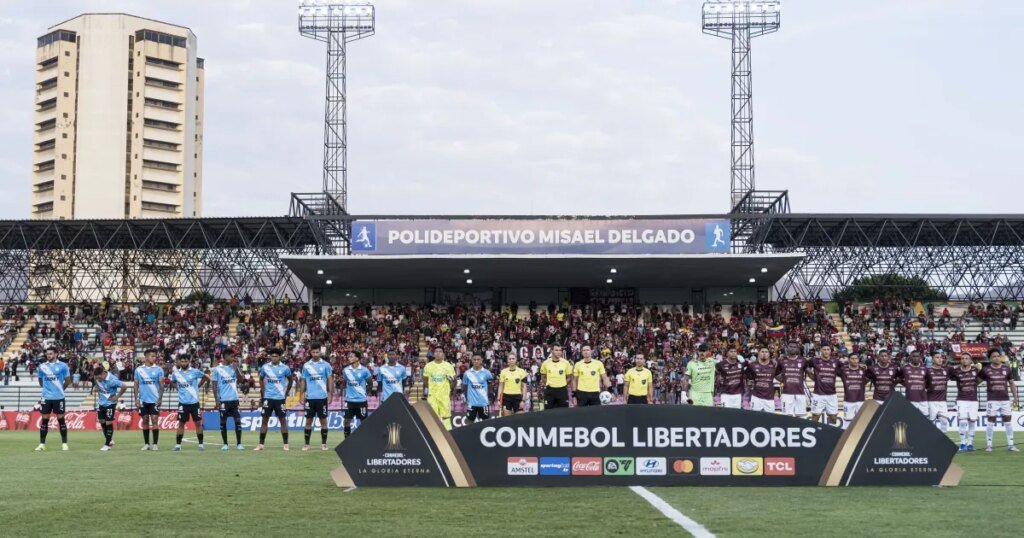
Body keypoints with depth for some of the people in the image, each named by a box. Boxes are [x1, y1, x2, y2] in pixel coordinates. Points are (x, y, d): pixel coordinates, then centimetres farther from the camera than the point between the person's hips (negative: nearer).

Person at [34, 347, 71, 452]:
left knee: (61, 419, 1)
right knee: (44, 419, 3)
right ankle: (42, 444, 9)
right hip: (46, 397, 2)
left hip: (59, 397, -2)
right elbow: (40, 380, 19)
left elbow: (68, 380, 6)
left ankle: (64, 443, 7)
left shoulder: (62, 366, -3)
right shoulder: (42, 366, 5)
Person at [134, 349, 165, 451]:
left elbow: (161, 385, 0)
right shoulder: (139, 370, 4)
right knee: (145, 421, 7)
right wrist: (136, 399, 0)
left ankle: (155, 444, 0)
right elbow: (136, 385, 7)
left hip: (154, 400, -2)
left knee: (154, 421, -5)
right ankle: (146, 444, 14)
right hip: (143, 400, 2)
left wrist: (160, 398, -9)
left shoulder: (158, 369, 0)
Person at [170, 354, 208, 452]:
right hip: (182, 403, 1)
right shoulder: (176, 373, 1)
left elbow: (206, 378, 8)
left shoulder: (195, 372, -6)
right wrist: (179, 387, 8)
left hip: (194, 402, -1)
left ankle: (201, 444, 11)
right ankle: (178, 445, 6)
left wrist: (199, 386, 6)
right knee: (181, 423, 3)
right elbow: (172, 381, 22)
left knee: (198, 422, 3)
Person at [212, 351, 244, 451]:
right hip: (223, 400, -3)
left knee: (238, 420, -1)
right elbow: (214, 385, -1)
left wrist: (236, 369, -12)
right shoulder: (217, 369, -2)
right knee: (223, 421, 3)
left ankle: (239, 443, 4)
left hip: (234, 398, 3)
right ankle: (225, 444, 12)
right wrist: (216, 399, -7)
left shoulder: (234, 367, 8)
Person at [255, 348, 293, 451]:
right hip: (268, 397, 1)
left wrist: (286, 393, 9)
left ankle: (286, 444, 6)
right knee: (265, 420, 2)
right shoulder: (265, 367, 1)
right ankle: (261, 444, 6)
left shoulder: (285, 368, -3)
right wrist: (262, 391, 11)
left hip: (280, 398, -1)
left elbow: (290, 380, 12)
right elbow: (261, 379, 18)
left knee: (283, 420, 0)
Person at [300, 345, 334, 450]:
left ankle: (324, 443, 13)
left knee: (323, 420, 4)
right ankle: (307, 444, 10)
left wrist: (330, 393, -6)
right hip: (310, 397, 1)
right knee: (309, 420, 4)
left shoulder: (325, 365, 0)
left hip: (322, 397, -1)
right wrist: (301, 395, 5)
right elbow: (303, 381, 10)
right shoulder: (306, 365, 6)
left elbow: (330, 379, 1)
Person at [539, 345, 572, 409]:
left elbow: (569, 377, 9)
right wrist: (547, 385, 3)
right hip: (549, 391, 0)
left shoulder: (565, 363, -3)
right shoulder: (546, 363, -3)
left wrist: (563, 384, 0)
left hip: (562, 390, 0)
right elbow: (543, 377, 13)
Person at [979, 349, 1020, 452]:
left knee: (1008, 421, 4)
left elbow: (1011, 383, 12)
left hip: (1005, 399, 3)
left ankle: (1010, 445, 10)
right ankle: (988, 445, 4)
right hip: (992, 400, -3)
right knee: (990, 421, -2)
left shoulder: (1006, 369, 6)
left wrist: (1015, 397, 10)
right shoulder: (986, 370, -1)